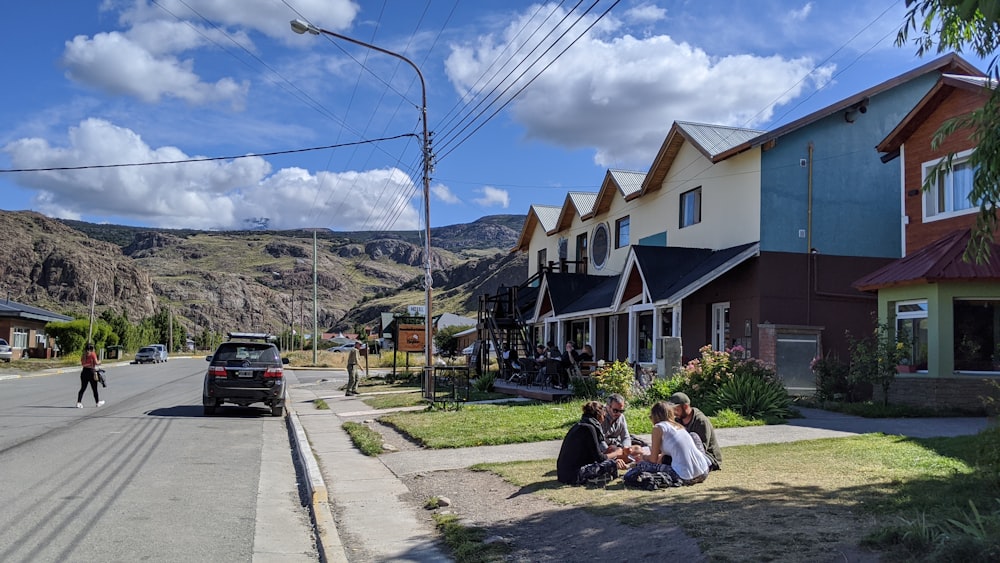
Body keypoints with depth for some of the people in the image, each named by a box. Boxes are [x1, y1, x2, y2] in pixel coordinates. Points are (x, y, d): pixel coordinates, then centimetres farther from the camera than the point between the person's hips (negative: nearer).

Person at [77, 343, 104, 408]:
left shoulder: (84, 354, 8)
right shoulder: (93, 354, -9)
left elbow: (82, 363, 9)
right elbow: (96, 363, -14)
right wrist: (99, 362, 7)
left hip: (84, 371, 5)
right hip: (91, 371, -5)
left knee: (83, 388, 6)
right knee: (94, 388, 9)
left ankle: (79, 403, -7)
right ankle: (98, 402, 22)